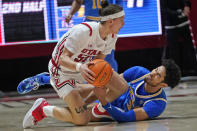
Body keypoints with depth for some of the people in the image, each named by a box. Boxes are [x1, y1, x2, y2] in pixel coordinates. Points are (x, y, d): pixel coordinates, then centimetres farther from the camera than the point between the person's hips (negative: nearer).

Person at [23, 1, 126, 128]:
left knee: (123, 88, -5)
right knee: (82, 120, -15)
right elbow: (63, 59, -35)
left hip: (84, 66, 8)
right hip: (61, 72, -8)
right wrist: (80, 67, -55)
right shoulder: (84, 31, -33)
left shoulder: (112, 37, -9)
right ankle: (42, 109, 6)